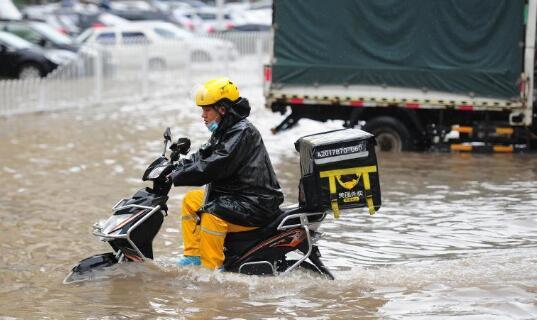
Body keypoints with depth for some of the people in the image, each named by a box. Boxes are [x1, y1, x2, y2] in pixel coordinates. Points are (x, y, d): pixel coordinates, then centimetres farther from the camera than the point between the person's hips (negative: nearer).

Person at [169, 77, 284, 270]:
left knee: (211, 214, -32)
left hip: (256, 203, -11)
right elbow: (201, 156, 15)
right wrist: (174, 169, -1)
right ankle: (193, 256, 11)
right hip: (233, 196, 11)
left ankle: (211, 268, -28)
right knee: (191, 200, 15)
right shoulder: (224, 131, 14)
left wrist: (177, 177, -22)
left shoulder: (242, 133, -18)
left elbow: (213, 167, -26)